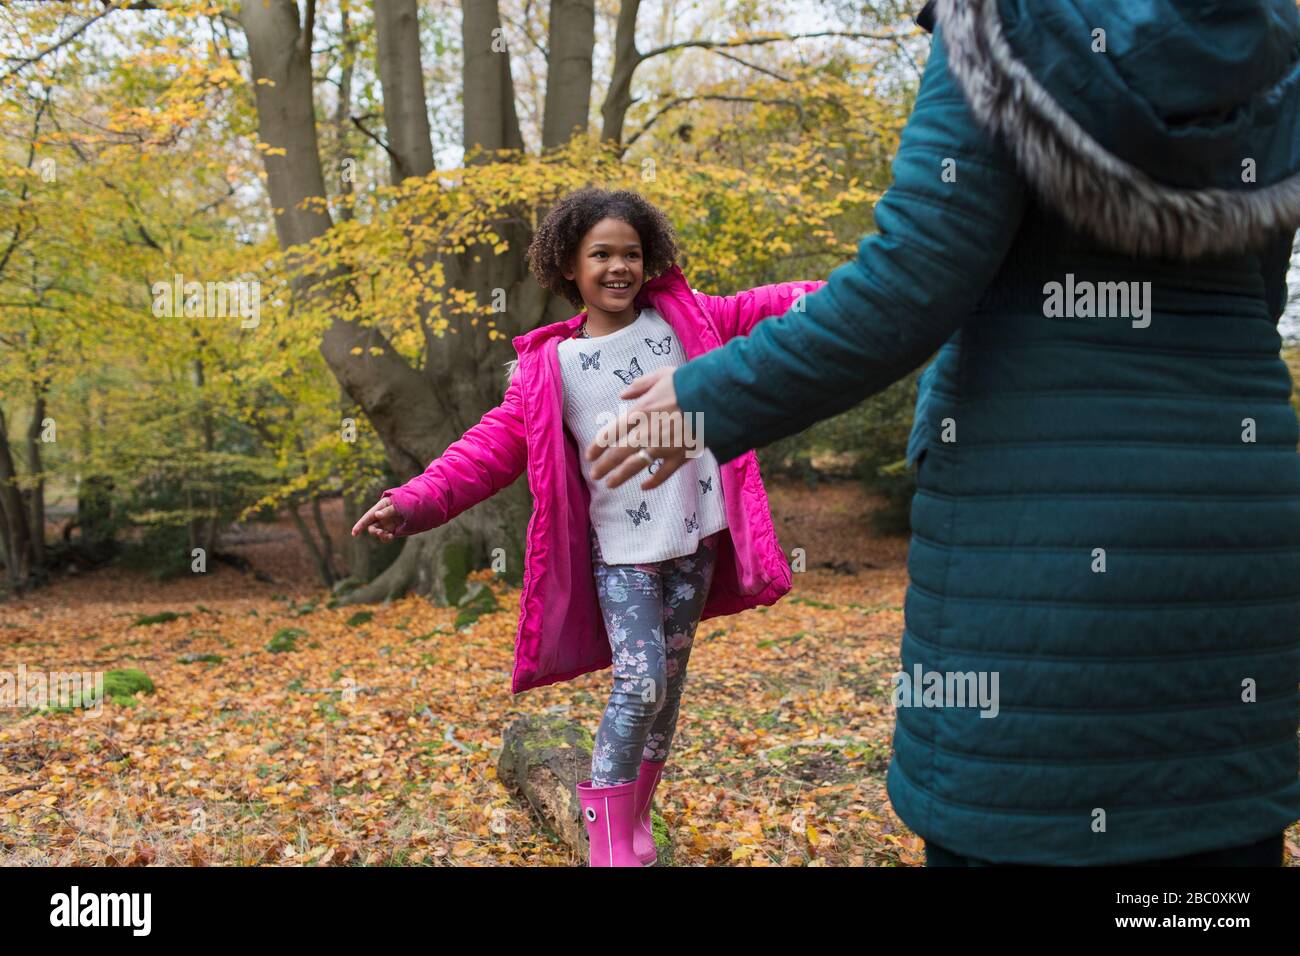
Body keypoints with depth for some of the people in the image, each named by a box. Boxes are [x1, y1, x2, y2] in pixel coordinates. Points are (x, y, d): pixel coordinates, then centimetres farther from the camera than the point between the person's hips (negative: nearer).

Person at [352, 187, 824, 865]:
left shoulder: (684, 319, 0)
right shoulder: (549, 364, -6)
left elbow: (764, 309, 0)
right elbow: (496, 442, -10)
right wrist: (418, 502, -22)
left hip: (694, 537, 3)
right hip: (619, 550, -3)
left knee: (669, 681, 12)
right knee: (639, 682, -14)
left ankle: (637, 816, 29)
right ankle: (610, 839, 3)